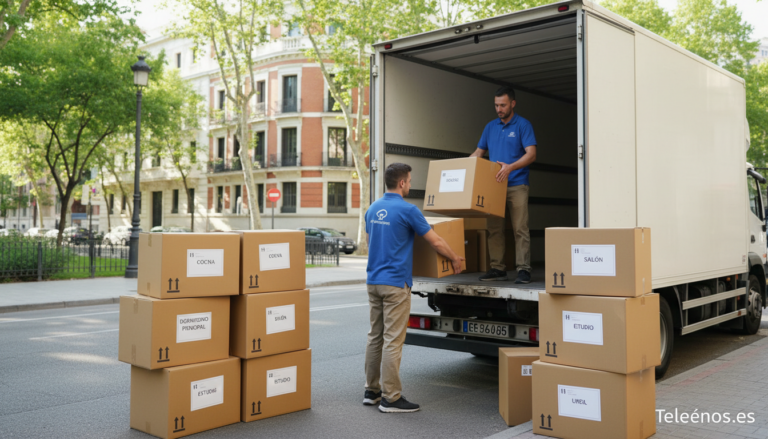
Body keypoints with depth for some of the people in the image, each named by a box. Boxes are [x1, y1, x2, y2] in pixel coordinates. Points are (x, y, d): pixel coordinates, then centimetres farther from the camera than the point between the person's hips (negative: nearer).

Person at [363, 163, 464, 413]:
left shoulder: (372, 209, 11)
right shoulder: (407, 209, -12)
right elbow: (436, 242, -7)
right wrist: (455, 259, 9)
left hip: (373, 280, 8)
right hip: (395, 283, -8)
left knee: (375, 336, 13)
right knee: (393, 340, -4)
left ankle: (372, 390, 20)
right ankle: (391, 398, 1)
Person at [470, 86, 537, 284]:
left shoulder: (523, 125, -2)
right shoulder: (491, 126, 14)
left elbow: (531, 154, -11)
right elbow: (479, 151, 20)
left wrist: (510, 167, -26)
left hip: (517, 185, -5)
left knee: (520, 229, -6)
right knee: (494, 229, 5)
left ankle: (523, 270, -3)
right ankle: (497, 268, 12)